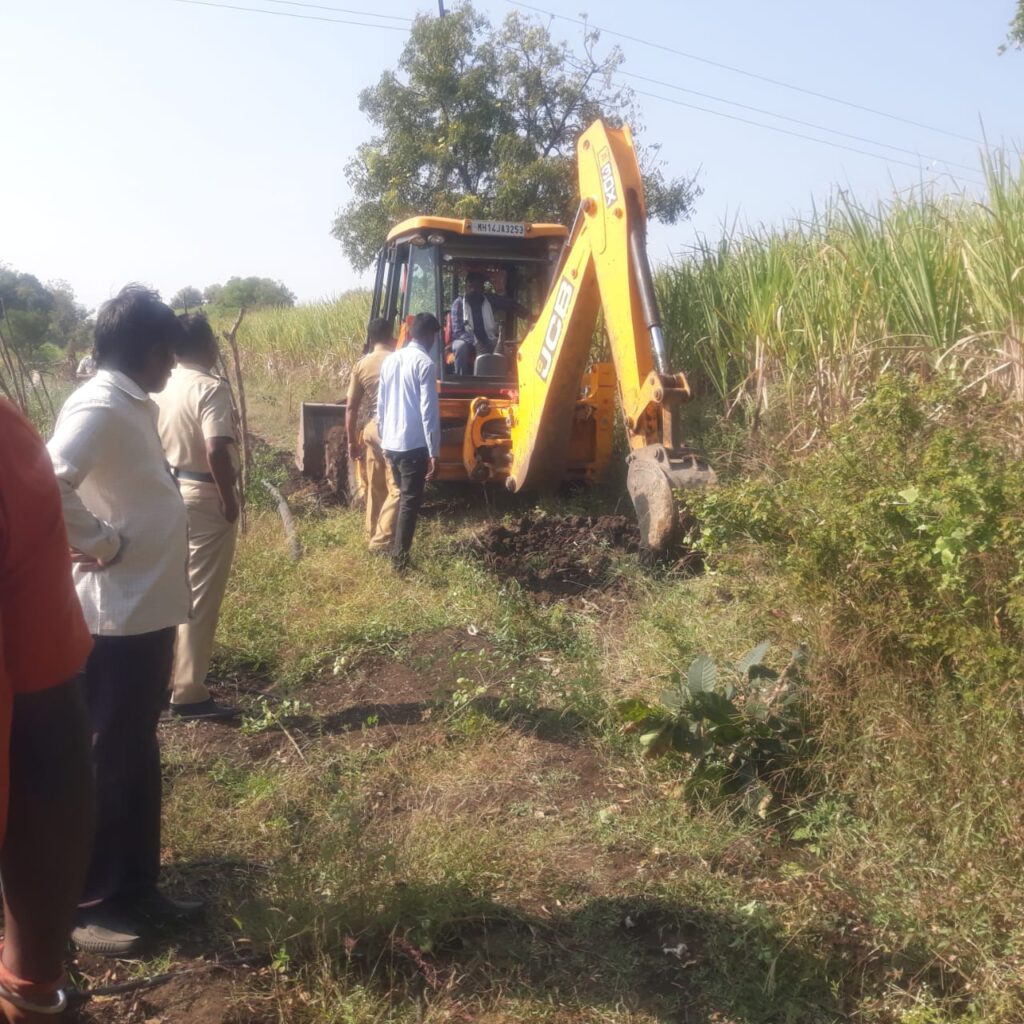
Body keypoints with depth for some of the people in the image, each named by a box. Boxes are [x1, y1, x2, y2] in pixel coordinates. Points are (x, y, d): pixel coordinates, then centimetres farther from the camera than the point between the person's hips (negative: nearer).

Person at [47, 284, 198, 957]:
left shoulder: (132, 405, 12)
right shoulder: (101, 408, -18)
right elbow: (48, 485, -32)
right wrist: (103, 544, -20)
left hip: (148, 610, 9)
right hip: (118, 615, -9)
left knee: (138, 757, 17)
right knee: (107, 761, 4)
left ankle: (136, 889, 32)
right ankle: (82, 904, 21)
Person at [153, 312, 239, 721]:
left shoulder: (161, 387, 7)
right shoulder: (210, 388, -19)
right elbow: (217, 451, -27)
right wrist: (229, 499, -17)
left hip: (172, 491, 8)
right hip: (205, 496, -8)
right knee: (200, 596, -1)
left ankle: (168, 675, 31)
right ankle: (189, 694, 6)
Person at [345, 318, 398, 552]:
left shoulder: (361, 366, 4)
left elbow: (351, 407, 4)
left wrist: (352, 441, 11)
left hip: (371, 429, 5)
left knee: (375, 489, 16)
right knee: (397, 488, -3)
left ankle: (374, 536, 25)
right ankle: (382, 540, -8)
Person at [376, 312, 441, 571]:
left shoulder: (389, 360, 8)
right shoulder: (425, 364, -13)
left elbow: (381, 405, 13)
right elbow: (428, 412, -16)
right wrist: (434, 452, -13)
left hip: (391, 443, 7)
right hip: (414, 445, -7)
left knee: (400, 496, 20)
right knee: (410, 501, 1)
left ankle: (395, 549, 28)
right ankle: (399, 558, 3)